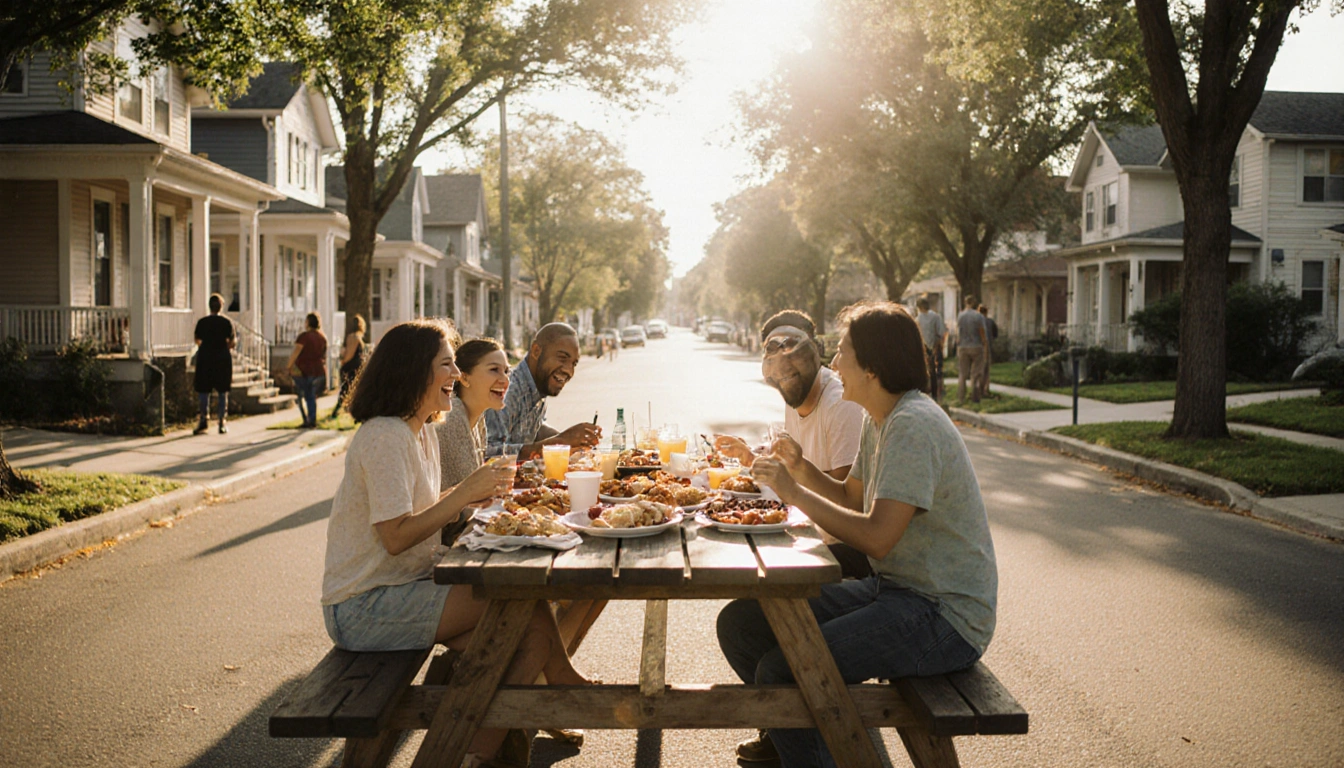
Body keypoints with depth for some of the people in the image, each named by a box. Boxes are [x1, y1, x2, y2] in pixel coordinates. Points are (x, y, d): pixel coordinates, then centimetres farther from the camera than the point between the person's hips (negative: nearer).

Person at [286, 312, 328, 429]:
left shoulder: (304, 336, -15)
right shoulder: (323, 337, 4)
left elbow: (295, 352, -16)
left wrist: (288, 365, -5)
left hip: (303, 370, -5)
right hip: (318, 370, 5)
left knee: (301, 396, 9)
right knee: (312, 396, 14)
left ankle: (306, 421, 1)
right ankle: (313, 421, 11)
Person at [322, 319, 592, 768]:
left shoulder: (421, 429, 12)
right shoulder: (385, 437, -18)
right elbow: (395, 537, -23)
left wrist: (475, 494, -2)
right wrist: (464, 493, -20)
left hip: (400, 588, 9)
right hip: (365, 609, -9)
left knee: (529, 633, -6)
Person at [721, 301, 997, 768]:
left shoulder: (913, 426, -21)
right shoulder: (879, 419, 10)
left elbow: (877, 537, -28)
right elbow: (852, 498, 18)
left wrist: (794, 491, -19)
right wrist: (800, 468, 1)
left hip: (945, 617, -10)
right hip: (893, 589, 10)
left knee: (781, 671, -25)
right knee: (740, 624, 6)